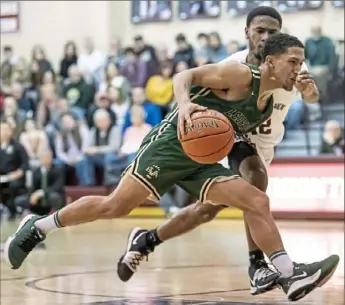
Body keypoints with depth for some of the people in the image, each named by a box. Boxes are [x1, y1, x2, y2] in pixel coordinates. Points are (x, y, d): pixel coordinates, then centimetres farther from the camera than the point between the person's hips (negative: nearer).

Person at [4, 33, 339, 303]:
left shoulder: (269, 106, 13)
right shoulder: (239, 74, -12)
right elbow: (184, 76, -18)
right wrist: (185, 103, -35)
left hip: (202, 160, 8)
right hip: (171, 143, -8)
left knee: (258, 202, -5)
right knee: (116, 205, -14)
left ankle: (290, 275, -8)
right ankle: (37, 226, 0)